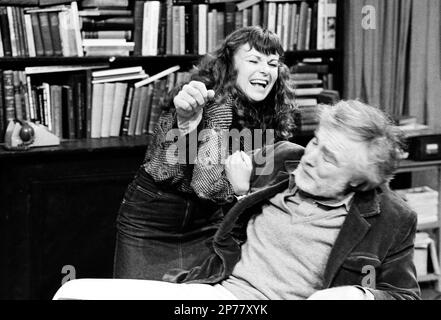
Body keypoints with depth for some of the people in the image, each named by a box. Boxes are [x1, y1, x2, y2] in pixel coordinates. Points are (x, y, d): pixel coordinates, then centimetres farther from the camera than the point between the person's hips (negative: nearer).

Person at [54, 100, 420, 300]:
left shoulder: (391, 220, -1)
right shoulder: (281, 158, 10)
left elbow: (404, 294, 9)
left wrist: (359, 294, -12)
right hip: (212, 290, 5)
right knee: (74, 292, -13)